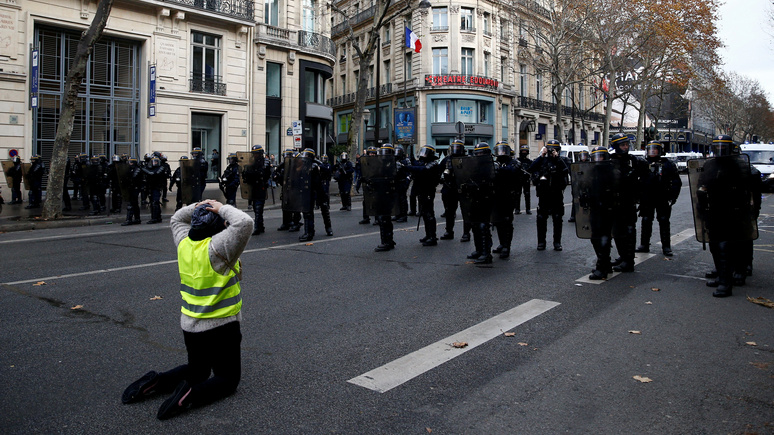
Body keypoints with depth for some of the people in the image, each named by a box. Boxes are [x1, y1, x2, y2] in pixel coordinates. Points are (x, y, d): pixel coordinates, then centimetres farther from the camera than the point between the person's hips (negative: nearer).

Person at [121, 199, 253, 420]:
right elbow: (244, 223, -33)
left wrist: (197, 207, 6)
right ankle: (191, 394, -17)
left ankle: (156, 381, 6)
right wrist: (223, 209, -17)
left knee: (196, 370, 28)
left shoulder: (185, 243, -1)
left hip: (189, 325, 7)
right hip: (221, 326, -7)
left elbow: (177, 219, 20)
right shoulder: (217, 247, -22)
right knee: (228, 379, 8)